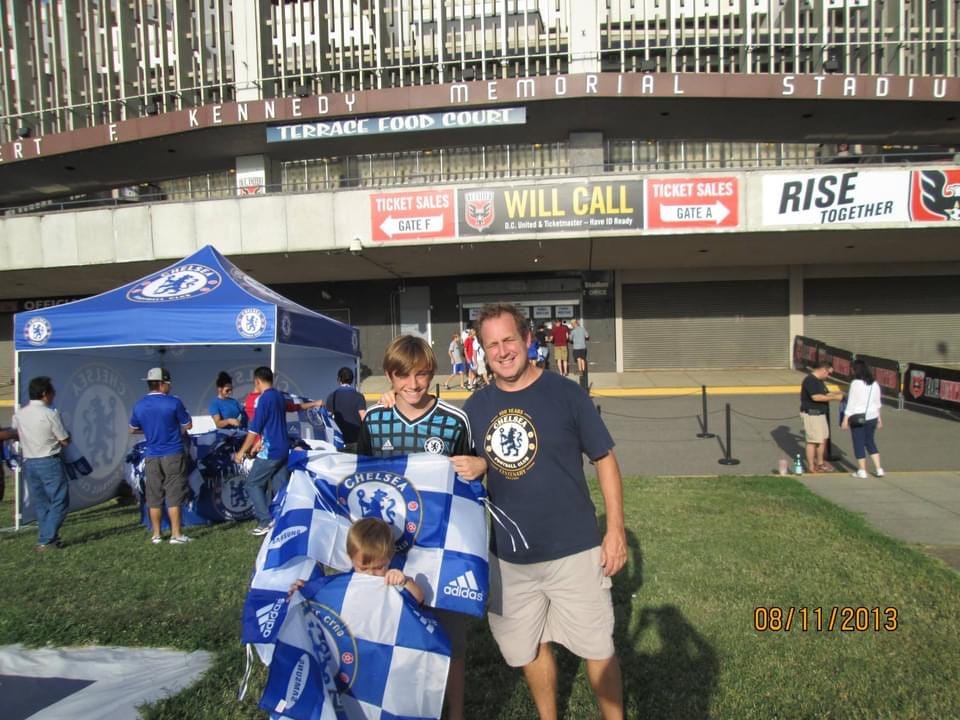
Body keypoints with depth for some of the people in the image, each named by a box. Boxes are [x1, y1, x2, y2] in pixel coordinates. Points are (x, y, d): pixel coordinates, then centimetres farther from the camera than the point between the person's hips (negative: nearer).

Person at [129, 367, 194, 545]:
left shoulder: (139, 405, 2)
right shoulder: (173, 402, -11)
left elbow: (133, 429, 17)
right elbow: (188, 425, -2)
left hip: (151, 457, 4)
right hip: (173, 455, -4)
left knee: (154, 497, 11)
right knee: (174, 496, 1)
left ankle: (156, 535, 18)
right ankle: (176, 535, 3)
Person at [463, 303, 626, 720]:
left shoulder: (566, 393, -10)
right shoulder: (475, 407, -1)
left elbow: (605, 459, -5)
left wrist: (615, 530, -7)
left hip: (574, 549, -3)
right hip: (508, 556, 3)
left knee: (597, 647, 10)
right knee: (529, 649, 18)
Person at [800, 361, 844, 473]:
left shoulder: (819, 381, 15)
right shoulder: (810, 380, -19)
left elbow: (825, 394, 22)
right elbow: (816, 397, -27)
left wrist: (838, 394, 5)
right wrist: (835, 397, -22)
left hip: (820, 413, 10)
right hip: (811, 414, -10)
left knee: (823, 439, 16)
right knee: (813, 441, -4)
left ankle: (820, 463, 28)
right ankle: (811, 467, 4)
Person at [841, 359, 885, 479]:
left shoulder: (856, 383, -16)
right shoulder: (874, 383, 4)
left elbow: (851, 403, -16)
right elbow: (878, 402, 12)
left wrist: (845, 419, -11)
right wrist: (878, 417, 23)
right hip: (872, 417, 6)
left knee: (859, 444, 4)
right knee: (870, 442, 18)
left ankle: (862, 471, 8)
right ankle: (879, 469, 17)